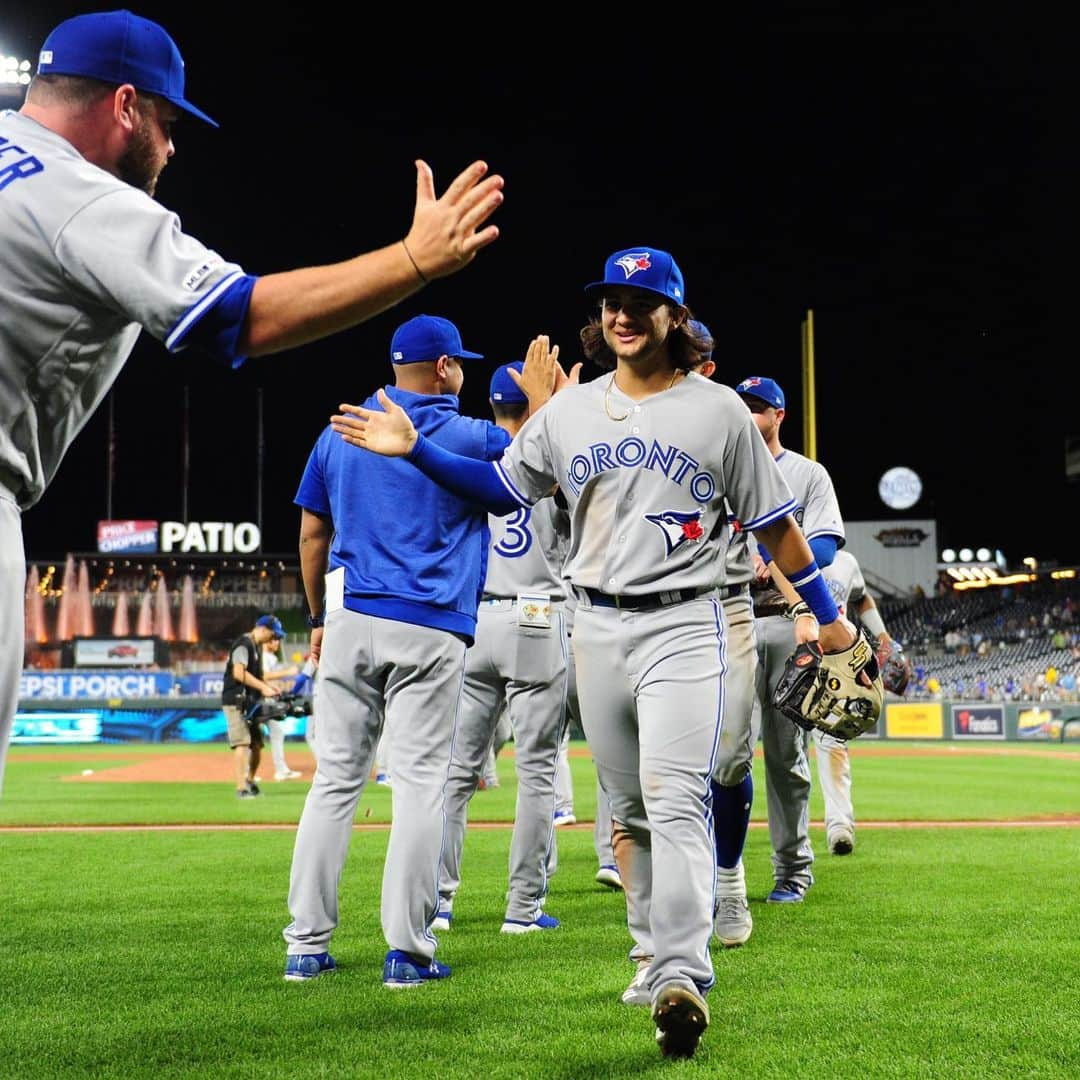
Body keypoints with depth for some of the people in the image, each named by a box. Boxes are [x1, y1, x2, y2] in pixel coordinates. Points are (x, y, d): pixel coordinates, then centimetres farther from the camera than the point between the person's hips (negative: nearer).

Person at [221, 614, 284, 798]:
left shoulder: (257, 646, 18)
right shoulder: (243, 644, -12)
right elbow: (239, 673, -23)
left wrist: (270, 686, 8)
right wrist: (263, 687, -23)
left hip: (252, 702, 10)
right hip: (236, 700, -9)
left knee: (257, 744, 12)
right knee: (242, 743, -15)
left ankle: (250, 781, 31)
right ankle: (241, 788, -18)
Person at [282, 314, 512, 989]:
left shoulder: (339, 434, 10)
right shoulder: (468, 438, -1)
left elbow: (312, 536, 14)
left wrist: (318, 617, 23)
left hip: (351, 623, 4)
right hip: (431, 631, -4)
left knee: (336, 778, 7)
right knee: (419, 781, -1)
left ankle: (307, 945, 8)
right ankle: (408, 950, -2)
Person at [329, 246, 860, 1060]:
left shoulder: (720, 410, 0)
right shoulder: (569, 410, 9)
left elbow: (775, 523, 4)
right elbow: (503, 490, 16)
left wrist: (828, 615, 6)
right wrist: (417, 450, 4)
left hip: (682, 626, -4)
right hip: (597, 627, 5)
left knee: (676, 798, -18)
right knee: (626, 805, 12)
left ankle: (684, 977, -23)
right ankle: (657, 953, 25)